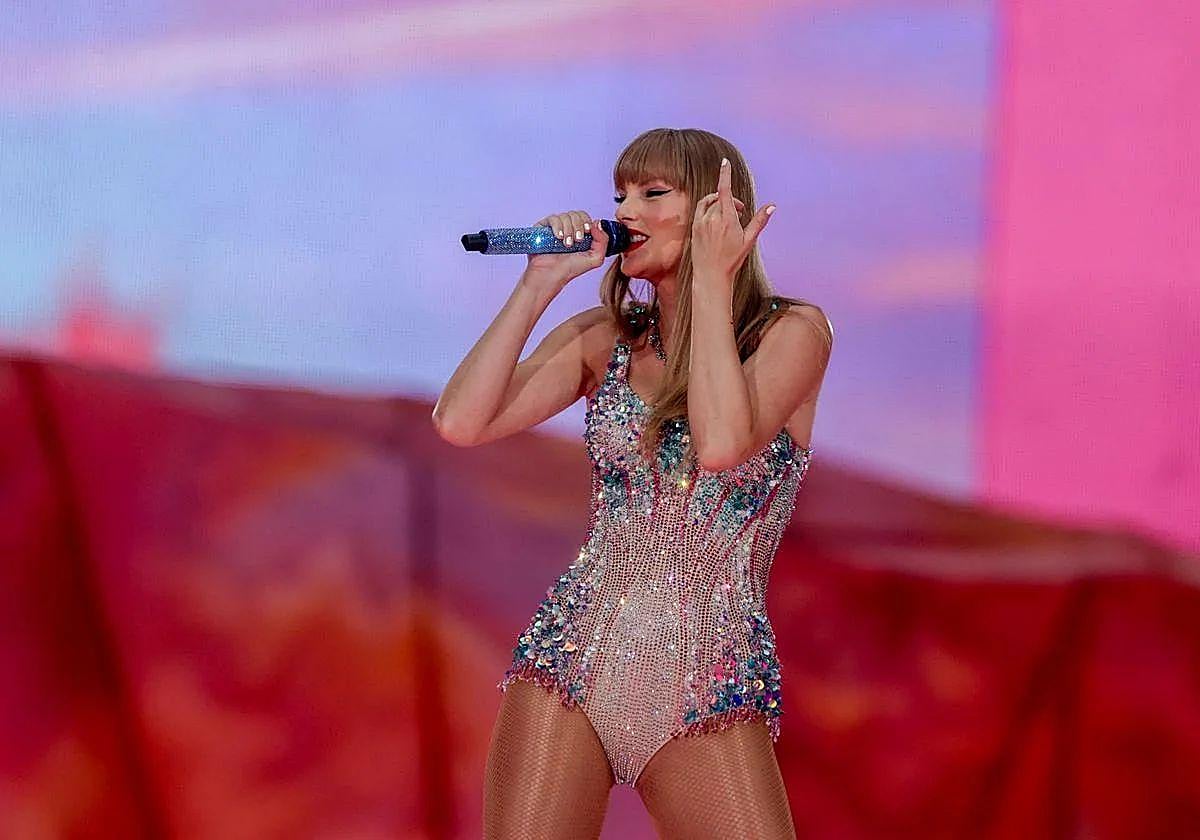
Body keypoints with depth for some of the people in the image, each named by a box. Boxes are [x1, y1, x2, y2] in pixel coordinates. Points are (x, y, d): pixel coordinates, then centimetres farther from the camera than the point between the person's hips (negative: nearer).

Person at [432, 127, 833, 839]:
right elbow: (462, 423, -4)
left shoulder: (793, 330, -1)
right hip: (574, 653, 3)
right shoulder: (603, 337, 9)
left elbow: (723, 443, -21)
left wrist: (711, 279, -12)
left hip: (709, 681, -2)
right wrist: (541, 284, -4)